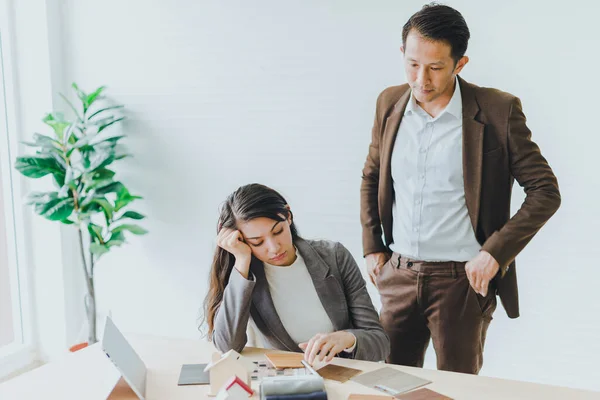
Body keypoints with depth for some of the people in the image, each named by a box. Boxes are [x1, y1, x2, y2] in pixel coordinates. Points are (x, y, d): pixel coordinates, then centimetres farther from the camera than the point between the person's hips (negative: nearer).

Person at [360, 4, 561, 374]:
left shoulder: (498, 111, -10)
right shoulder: (390, 103, 3)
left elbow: (545, 191, -6)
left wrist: (494, 252, -13)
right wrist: (372, 246, 10)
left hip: (462, 279, -4)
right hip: (397, 275, 4)